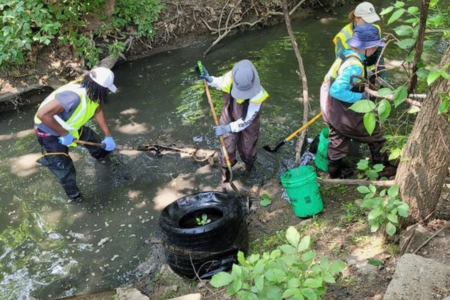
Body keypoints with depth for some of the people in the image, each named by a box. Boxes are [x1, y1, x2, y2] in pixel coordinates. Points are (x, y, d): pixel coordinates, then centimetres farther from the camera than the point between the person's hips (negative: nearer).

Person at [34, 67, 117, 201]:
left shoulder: (90, 91, -17)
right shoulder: (74, 96, -43)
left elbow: (98, 111, 0)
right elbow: (42, 114, -45)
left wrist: (108, 136, -5)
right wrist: (64, 134, -33)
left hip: (68, 126, 8)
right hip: (50, 133, -8)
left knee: (90, 136, 27)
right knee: (65, 169, -2)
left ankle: (99, 153, 62)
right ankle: (73, 195, 26)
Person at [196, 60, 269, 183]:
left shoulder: (257, 95, -39)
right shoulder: (229, 78, -32)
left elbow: (247, 120, -30)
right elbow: (219, 83, -5)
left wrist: (227, 128, -37)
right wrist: (208, 79, -24)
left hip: (248, 124, -2)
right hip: (229, 118, 2)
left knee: (246, 149, 24)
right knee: (227, 148, 17)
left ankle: (249, 164, 58)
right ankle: (226, 170, 46)